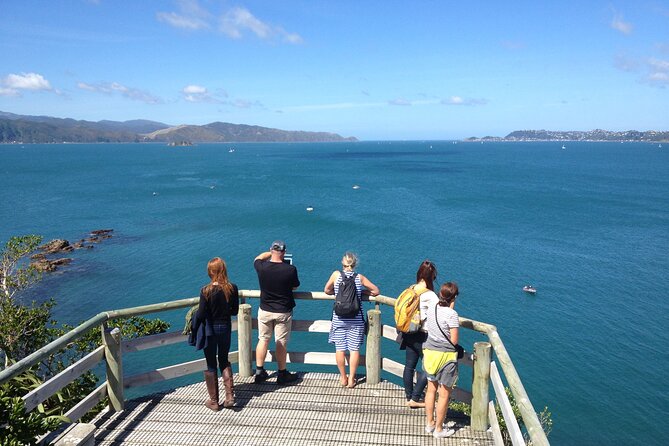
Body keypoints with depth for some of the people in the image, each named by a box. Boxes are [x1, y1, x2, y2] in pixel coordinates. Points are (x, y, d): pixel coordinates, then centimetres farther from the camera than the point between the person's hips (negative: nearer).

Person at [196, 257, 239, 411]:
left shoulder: (206, 290, -20)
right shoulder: (232, 288, -10)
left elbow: (201, 315, -16)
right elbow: (235, 311, 0)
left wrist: (195, 314, 6)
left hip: (210, 330, -3)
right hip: (225, 328, 3)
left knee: (211, 365, 12)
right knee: (224, 361, 22)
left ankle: (214, 401, 22)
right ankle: (230, 395, 15)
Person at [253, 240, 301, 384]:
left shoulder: (262, 267, -12)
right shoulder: (290, 269, -18)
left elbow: (257, 258, 13)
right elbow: (295, 286, 0)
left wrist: (271, 253, 24)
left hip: (264, 310, 2)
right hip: (283, 312, -2)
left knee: (263, 340, 15)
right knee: (281, 343, 7)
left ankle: (259, 372, 23)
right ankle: (282, 374, 19)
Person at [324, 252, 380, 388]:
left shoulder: (336, 274, -3)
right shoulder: (360, 277, -2)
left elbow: (327, 290, 9)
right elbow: (376, 291, 6)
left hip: (339, 319, 0)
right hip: (356, 319, 0)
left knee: (340, 348, 9)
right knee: (354, 349, 7)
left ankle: (343, 378, 18)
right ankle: (351, 379, 11)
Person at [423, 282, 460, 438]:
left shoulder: (431, 308, -3)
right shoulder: (451, 314, -20)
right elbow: (454, 341, -16)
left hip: (429, 352, 6)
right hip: (445, 356, -6)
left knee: (431, 389, 20)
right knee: (444, 394, 9)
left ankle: (429, 423, 32)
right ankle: (438, 429, 21)